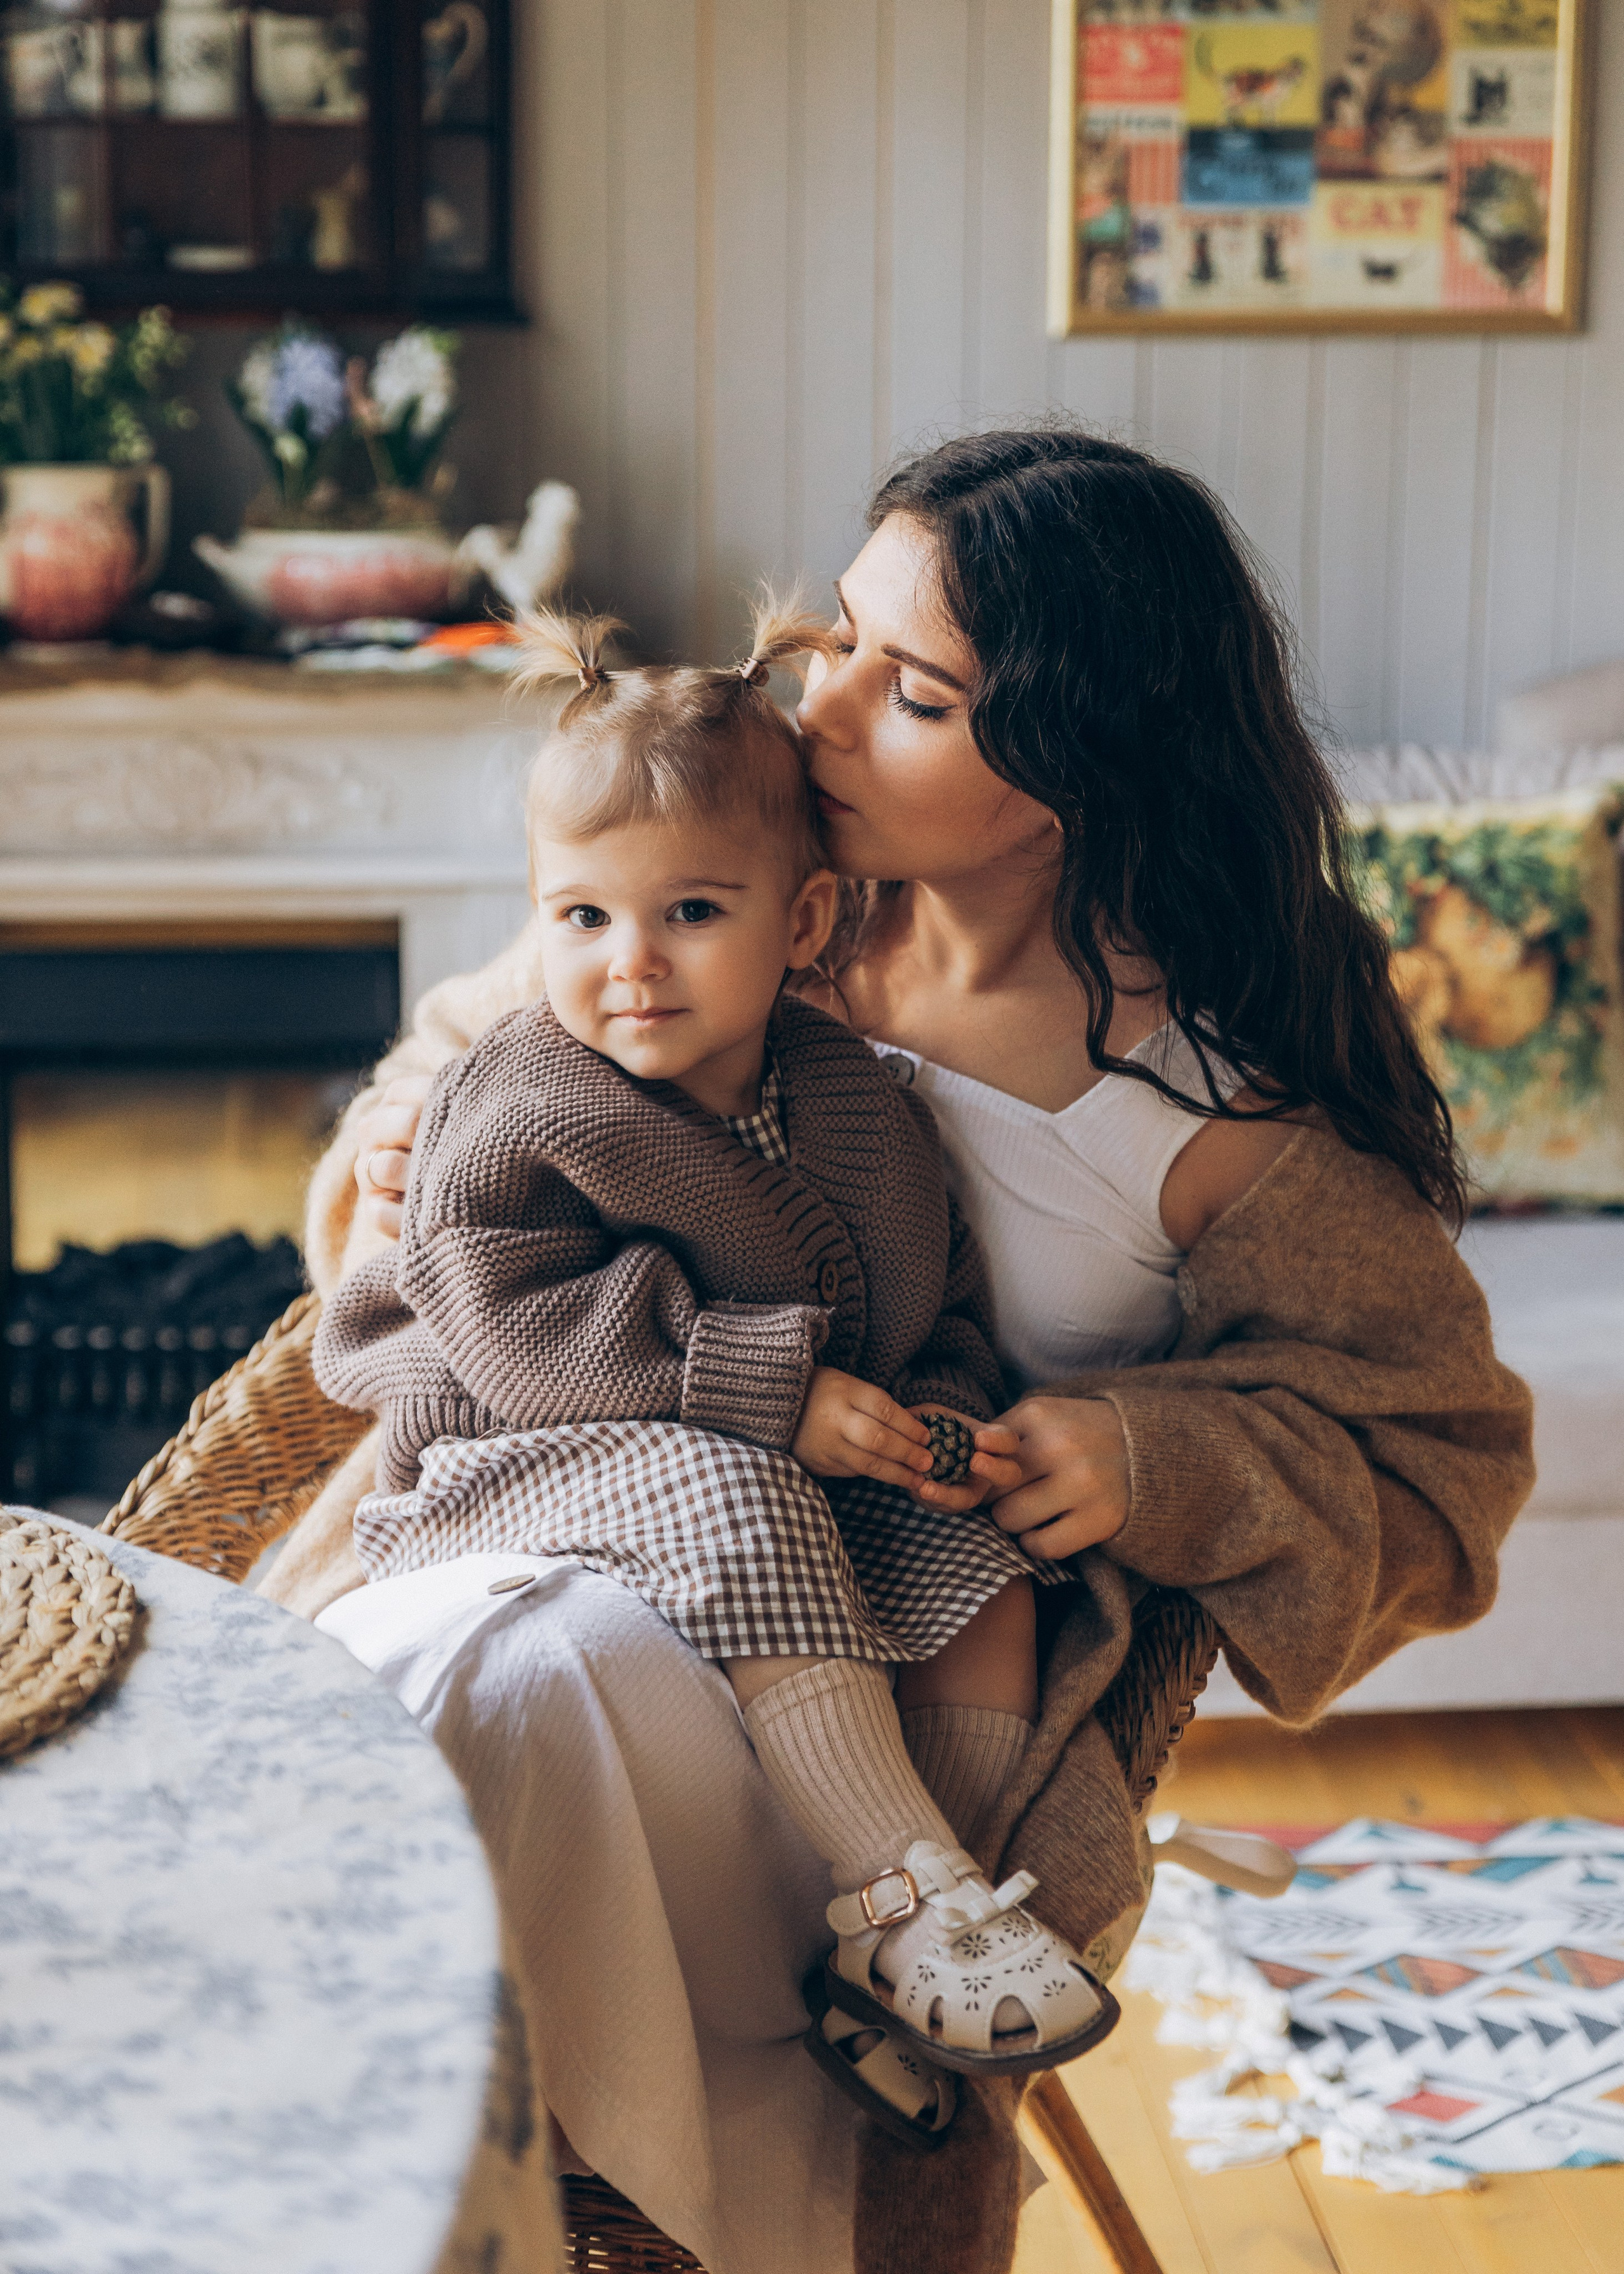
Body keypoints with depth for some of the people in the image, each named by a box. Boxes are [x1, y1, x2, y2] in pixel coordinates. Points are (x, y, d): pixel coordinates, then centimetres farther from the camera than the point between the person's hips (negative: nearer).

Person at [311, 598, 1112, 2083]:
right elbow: (524, 1332, -20)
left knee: (986, 1568, -16)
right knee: (739, 1517, -36)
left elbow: (947, 1302, 14)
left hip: (813, 1469, 6)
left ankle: (918, 1907, -10)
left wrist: (946, 1415, -10)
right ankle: (901, 1895, -32)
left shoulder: (858, 1101, 7)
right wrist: (778, 1388, -26)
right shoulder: (517, 1118, -10)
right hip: (536, 1466, -6)